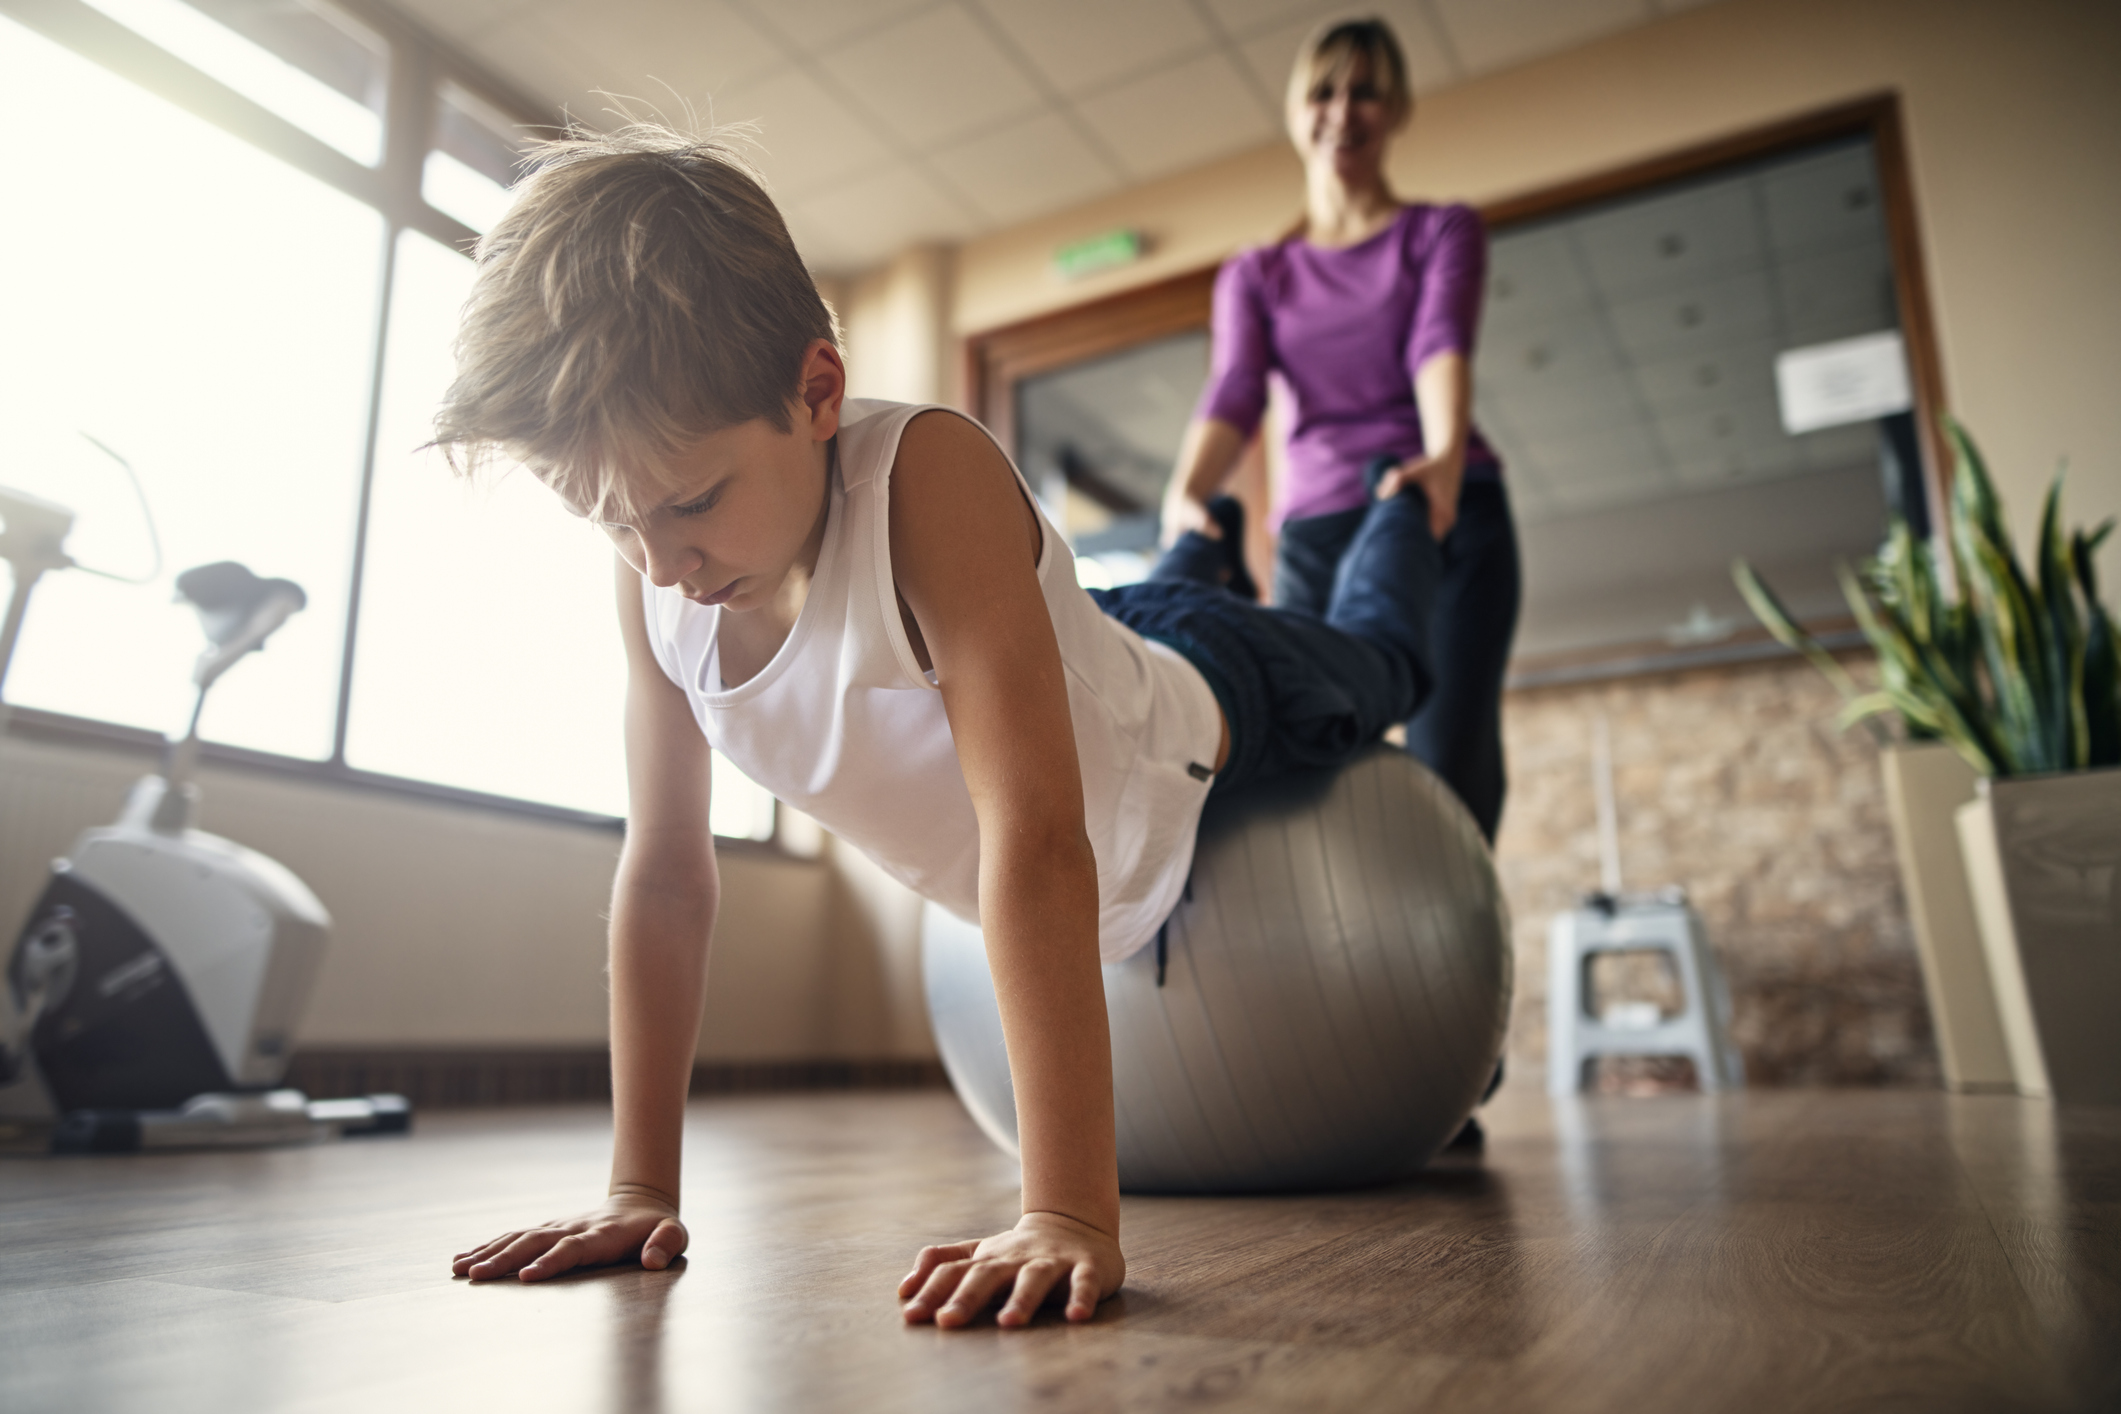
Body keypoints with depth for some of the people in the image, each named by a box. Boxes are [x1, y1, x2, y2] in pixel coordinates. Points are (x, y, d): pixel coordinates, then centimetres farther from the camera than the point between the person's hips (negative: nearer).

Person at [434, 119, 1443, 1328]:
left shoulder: (929, 475, -46)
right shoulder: (654, 570, -26)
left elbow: (1038, 843, -52)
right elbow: (665, 873, -21)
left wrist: (1069, 1215, -54)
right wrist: (641, 1188, -21)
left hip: (1201, 726, -4)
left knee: (1375, 662, 31)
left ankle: (1415, 502, 61)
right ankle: (1207, 533, 68)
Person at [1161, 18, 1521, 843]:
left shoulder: (1443, 232, 14)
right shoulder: (1253, 276, 19)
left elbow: (1440, 343, -8)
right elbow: (1234, 396, -1)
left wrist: (1446, 458, -30)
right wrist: (1189, 494, -24)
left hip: (1448, 515, -1)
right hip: (1315, 534, 2)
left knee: (1448, 769, -16)